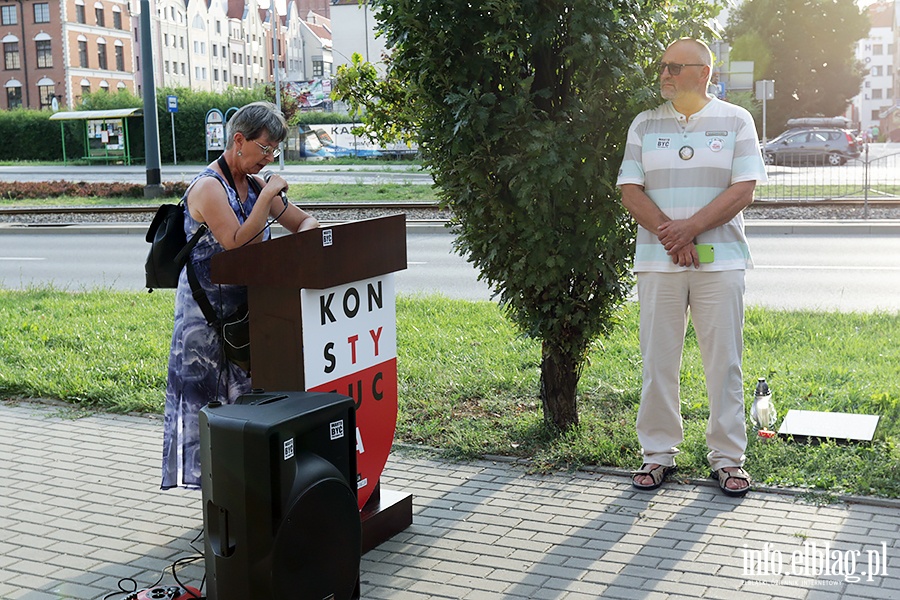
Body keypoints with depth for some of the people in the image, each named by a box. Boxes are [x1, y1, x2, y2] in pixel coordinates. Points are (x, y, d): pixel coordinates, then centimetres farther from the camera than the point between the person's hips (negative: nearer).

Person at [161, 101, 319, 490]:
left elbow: (307, 222, 15)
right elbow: (238, 243, -25)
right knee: (212, 401, -2)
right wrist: (268, 196, -21)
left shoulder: (255, 185, 10)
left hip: (246, 307, 8)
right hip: (208, 309, -8)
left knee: (247, 394, 11)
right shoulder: (208, 187, -14)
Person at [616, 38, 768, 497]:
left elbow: (743, 189, -4)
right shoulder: (645, 124, 9)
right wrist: (669, 236, -11)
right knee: (657, 361, 4)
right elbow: (630, 189, 2)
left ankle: (728, 456, 13)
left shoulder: (735, 121, 5)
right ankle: (658, 453, 15)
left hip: (720, 261, -1)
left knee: (724, 361, 2)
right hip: (657, 263, 2)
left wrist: (691, 227, -15)